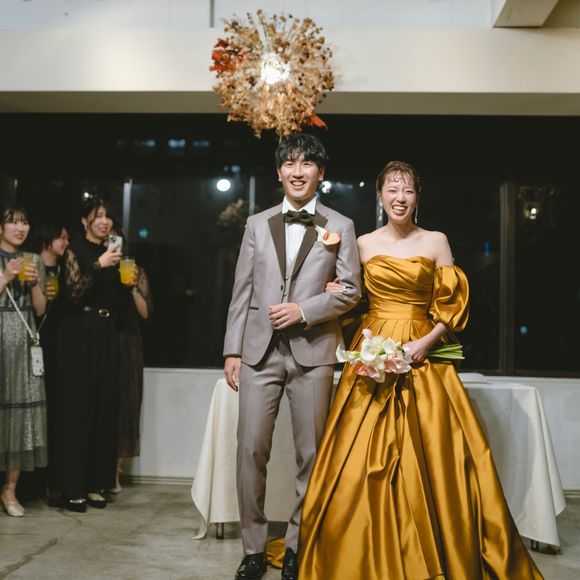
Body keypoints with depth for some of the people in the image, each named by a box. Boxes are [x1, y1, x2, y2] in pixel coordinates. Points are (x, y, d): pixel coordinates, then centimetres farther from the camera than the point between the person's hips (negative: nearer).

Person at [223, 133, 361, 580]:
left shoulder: (340, 226, 7)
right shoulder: (257, 224, 12)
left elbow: (350, 290, 2)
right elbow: (242, 290, 8)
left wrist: (303, 310, -11)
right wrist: (232, 349, 3)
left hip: (312, 353, -1)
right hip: (260, 351, 1)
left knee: (311, 454, 6)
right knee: (251, 450, 1)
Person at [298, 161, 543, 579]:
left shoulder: (436, 242, 4)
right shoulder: (364, 244, 9)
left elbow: (452, 305, 2)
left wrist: (426, 342, -12)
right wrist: (339, 296, -4)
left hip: (423, 356, -1)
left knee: (431, 459, -3)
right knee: (362, 462, 0)